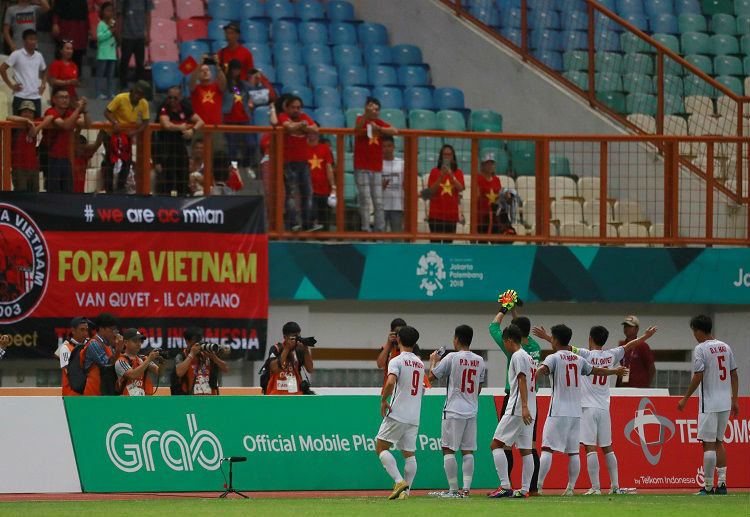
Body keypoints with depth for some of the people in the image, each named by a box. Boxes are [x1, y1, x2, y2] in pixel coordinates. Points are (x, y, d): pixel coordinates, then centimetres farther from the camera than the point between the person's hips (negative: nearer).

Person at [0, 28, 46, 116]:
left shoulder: (38, 56, 12)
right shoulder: (17, 55, -3)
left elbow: (44, 71, 29)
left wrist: (43, 85, 13)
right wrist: (10, 85, -7)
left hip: (36, 97, 5)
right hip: (21, 97, -5)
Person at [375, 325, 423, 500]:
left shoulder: (396, 361, -8)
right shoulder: (420, 363, 14)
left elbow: (391, 382, -24)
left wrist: (384, 400, -12)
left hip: (397, 414, -6)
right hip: (414, 417, 6)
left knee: (381, 447, 2)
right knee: (409, 453, 7)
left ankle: (399, 481, -13)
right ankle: (405, 491, -1)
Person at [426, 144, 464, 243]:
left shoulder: (458, 172, 9)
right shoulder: (435, 171, 4)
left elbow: (460, 188, -7)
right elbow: (431, 191, -5)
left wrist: (451, 175, -19)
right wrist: (441, 177, -16)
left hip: (451, 214, 2)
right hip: (436, 214, -2)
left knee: (448, 241, 0)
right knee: (436, 241, -7)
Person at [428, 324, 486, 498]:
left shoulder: (452, 358, -9)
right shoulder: (479, 361, 7)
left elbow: (432, 376, -1)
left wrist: (434, 360, 17)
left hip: (453, 412, -5)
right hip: (472, 412, 5)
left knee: (448, 450, 0)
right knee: (468, 451, 7)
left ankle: (453, 489, -3)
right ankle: (466, 489, 0)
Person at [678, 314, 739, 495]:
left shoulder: (701, 349, -10)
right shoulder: (725, 347, 10)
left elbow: (698, 377, -15)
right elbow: (734, 375, 12)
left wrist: (685, 399, -6)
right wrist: (735, 400, 18)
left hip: (709, 404, -7)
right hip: (725, 403, 7)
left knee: (708, 444, -4)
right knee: (718, 442, 16)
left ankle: (708, 487, -4)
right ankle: (722, 483, 10)